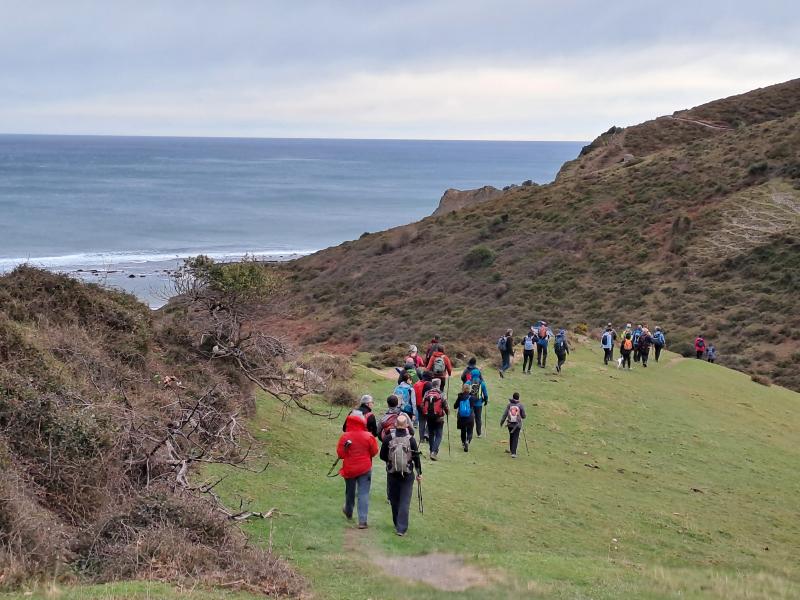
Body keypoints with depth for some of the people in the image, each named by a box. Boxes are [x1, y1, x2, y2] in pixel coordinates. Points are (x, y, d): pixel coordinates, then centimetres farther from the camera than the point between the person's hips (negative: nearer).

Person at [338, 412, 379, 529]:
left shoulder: (345, 437, -13)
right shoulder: (368, 436, -12)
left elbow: (340, 454, -9)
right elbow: (374, 451, -2)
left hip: (349, 469, 1)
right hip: (365, 468, -1)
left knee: (350, 492, 21)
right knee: (364, 494, -1)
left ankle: (348, 513, 43)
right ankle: (362, 520, -8)